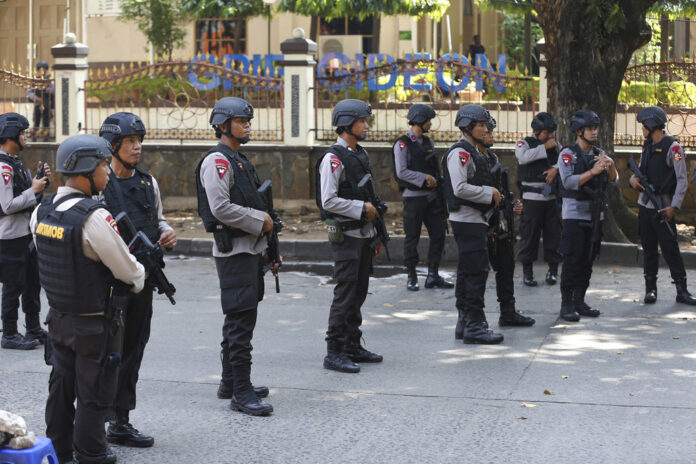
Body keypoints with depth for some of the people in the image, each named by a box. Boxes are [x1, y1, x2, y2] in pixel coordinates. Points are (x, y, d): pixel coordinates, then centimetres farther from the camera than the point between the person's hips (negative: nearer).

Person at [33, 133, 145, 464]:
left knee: (61, 388, 18)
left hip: (58, 318, 7)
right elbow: (128, 270, -16)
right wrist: (139, 279, 6)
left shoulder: (41, 211, -1)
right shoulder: (94, 217, -24)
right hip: (94, 323, -7)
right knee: (94, 395, 5)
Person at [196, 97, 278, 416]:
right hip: (234, 251, -10)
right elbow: (221, 208, -23)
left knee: (238, 320, 16)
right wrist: (260, 220, -15)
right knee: (241, 321, -10)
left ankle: (230, 382, 25)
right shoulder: (217, 161, -13)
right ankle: (241, 393, -8)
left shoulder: (238, 160, 18)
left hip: (250, 249, 10)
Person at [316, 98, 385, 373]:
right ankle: (334, 353, -1)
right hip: (345, 235, -8)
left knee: (359, 292, 12)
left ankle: (353, 346, 21)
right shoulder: (333, 158, -13)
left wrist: (375, 236, 18)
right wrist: (362, 209, -16)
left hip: (363, 234, 8)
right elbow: (329, 201, -20)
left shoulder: (361, 155, 14)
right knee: (345, 295, -7)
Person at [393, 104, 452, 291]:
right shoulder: (403, 144, -8)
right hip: (413, 197, -7)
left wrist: (435, 181, 3)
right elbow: (402, 172, -15)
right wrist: (425, 178, -15)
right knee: (412, 239, 0)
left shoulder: (428, 142, 14)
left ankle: (433, 276, 11)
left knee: (438, 234, 3)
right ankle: (412, 278, 10)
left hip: (432, 196, 7)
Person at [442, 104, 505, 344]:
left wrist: (492, 195, 11)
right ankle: (474, 326, -9)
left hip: (474, 220, 11)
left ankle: (464, 323, 19)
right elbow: (460, 188, -23)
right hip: (467, 221, -11)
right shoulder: (459, 153, -14)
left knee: (467, 272, 13)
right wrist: (490, 193, -14)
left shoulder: (473, 153, 18)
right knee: (476, 271, -11)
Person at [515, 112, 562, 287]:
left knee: (553, 233, 4)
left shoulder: (554, 146, 13)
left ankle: (553, 269, 14)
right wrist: (545, 147, -14)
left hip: (552, 198, 4)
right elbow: (524, 156, -20)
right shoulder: (524, 144, 0)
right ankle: (527, 271, 8)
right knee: (529, 235, -1)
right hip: (532, 198, -4)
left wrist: (555, 168, -14)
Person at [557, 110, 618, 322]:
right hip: (574, 215, -6)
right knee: (572, 261, -6)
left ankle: (580, 302, 17)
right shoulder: (568, 154, -6)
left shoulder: (600, 154, 12)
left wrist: (611, 165, -13)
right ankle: (566, 305, -2)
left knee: (588, 260, 8)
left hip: (595, 215, 6)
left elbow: (614, 180, 6)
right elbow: (568, 182, -17)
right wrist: (593, 171, -24)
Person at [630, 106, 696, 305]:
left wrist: (674, 206, -20)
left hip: (663, 206, -7)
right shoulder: (647, 145, 13)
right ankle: (650, 289, 15)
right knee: (648, 248, 9)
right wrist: (633, 178, -1)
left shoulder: (673, 147, -10)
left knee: (670, 248, -6)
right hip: (645, 204, 7)